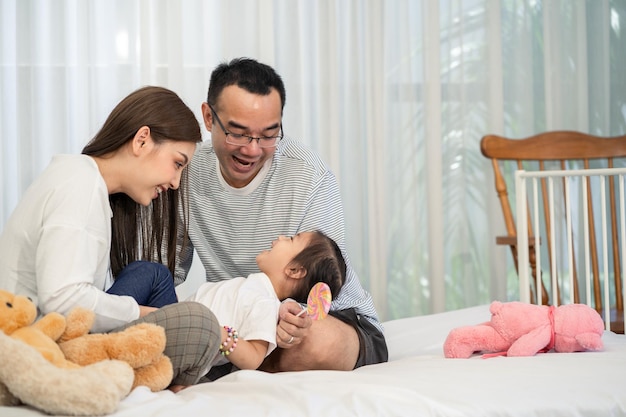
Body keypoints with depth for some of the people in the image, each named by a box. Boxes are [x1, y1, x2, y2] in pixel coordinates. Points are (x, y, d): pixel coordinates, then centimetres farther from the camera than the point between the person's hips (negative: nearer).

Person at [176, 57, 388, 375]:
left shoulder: (309, 176, -18)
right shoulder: (191, 171, -7)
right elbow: (169, 270, 1)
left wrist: (295, 315, -43)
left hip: (333, 315, -3)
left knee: (319, 341, -38)